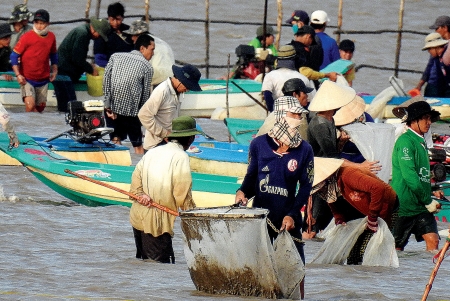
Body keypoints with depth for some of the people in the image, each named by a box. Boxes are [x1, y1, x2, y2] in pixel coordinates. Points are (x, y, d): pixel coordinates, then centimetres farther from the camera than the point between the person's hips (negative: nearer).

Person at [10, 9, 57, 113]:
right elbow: (14, 55, -9)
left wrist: (54, 71, 11)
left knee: (40, 108, 11)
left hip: (43, 80, 5)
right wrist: (18, 75, -16)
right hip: (27, 79, -5)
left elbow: (53, 55, 21)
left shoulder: (51, 37, 3)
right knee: (30, 106, -21)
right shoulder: (27, 37, -12)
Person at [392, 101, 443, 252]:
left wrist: (431, 192, 7)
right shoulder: (405, 141, -12)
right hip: (405, 205, -8)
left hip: (421, 206, 8)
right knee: (397, 247, -2)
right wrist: (428, 201, -16)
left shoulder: (421, 142, 17)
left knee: (433, 240, -6)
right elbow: (409, 176, -19)